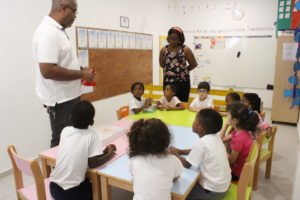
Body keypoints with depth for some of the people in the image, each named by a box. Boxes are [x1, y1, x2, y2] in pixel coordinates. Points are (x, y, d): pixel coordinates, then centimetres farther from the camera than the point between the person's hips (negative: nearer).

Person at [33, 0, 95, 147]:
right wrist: (81, 74, -18)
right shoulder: (49, 32, -20)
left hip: (67, 97, 10)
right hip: (61, 100, -10)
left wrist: (80, 70, 8)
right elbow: (48, 70, -28)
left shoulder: (56, 30, 11)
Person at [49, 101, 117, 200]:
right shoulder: (91, 135, -12)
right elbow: (92, 163, -11)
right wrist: (109, 155, 5)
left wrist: (101, 152, 14)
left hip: (54, 187, 5)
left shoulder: (65, 130, 1)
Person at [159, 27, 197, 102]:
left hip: (182, 82, -3)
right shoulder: (164, 50, 4)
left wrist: (184, 70, 6)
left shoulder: (185, 50, -6)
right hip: (168, 82, 3)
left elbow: (194, 64, 3)